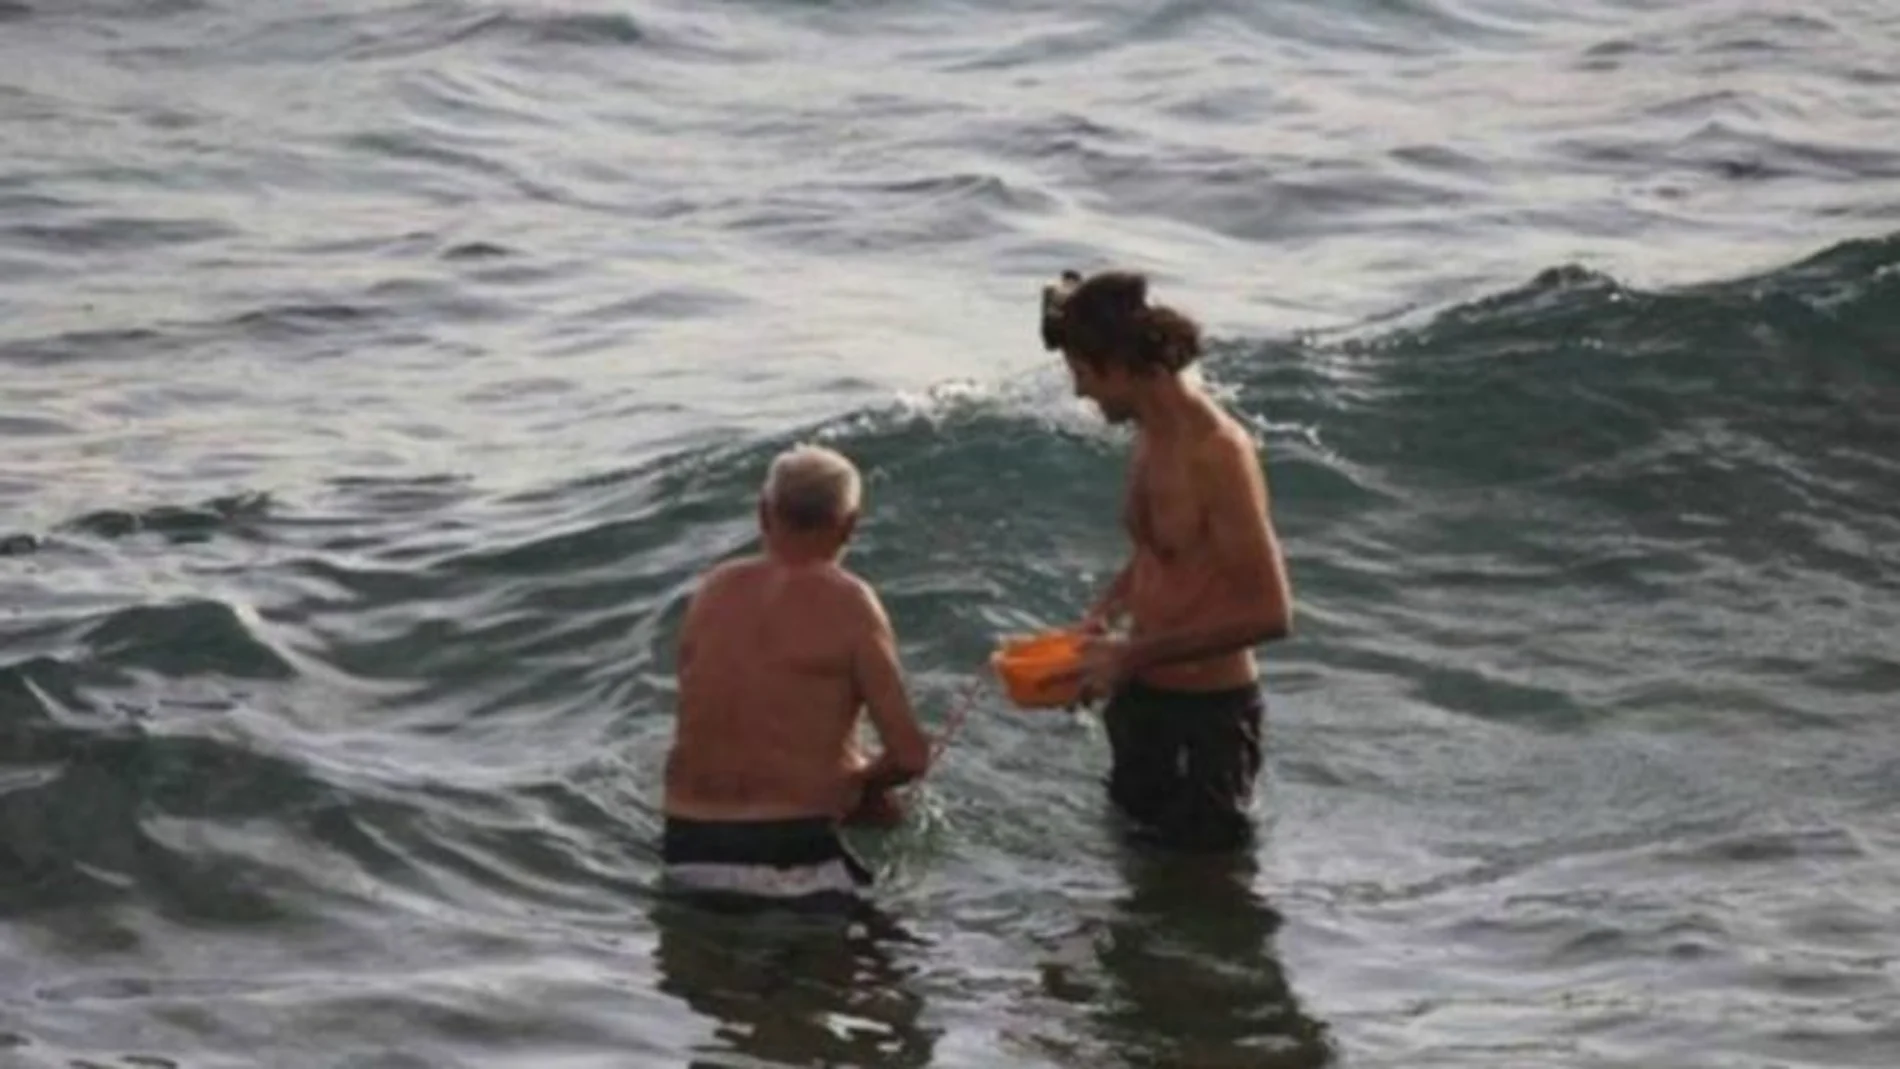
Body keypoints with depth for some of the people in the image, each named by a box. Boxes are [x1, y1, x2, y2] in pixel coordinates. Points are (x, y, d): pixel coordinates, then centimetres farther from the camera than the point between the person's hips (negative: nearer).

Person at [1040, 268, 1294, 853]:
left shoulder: (1215, 452, -24)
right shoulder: (1152, 433, 2)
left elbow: (1269, 613, -26)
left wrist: (1135, 655, -21)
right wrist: (1104, 614, 1)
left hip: (1208, 710, -9)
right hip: (1145, 696, 9)